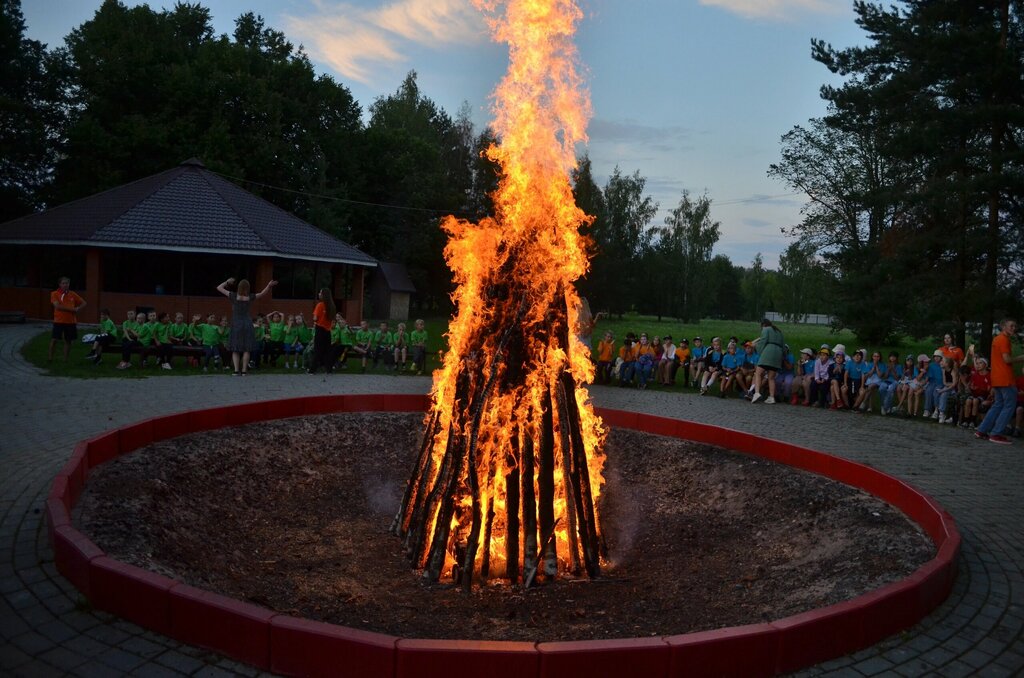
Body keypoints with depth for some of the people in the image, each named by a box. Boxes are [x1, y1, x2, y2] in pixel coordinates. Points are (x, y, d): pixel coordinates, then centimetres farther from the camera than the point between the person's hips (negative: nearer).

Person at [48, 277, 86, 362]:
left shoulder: (73, 294, 7)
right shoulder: (54, 294, -3)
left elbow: (83, 303, 15)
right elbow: (57, 306, -16)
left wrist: (77, 309, -5)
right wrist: (72, 309, -15)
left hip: (71, 322, 3)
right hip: (59, 321, -3)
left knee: (68, 341, 7)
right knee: (54, 339, -3)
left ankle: (65, 359, 15)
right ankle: (50, 357, 9)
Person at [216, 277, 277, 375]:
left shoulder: (233, 296, -8)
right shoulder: (250, 298, -4)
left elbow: (219, 288, 1)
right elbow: (263, 293, 10)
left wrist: (227, 282, 10)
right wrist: (269, 286, 1)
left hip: (236, 325, -1)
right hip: (247, 325, 1)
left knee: (235, 349, 4)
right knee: (246, 349, 5)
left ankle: (236, 370, -6)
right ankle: (244, 370, 0)